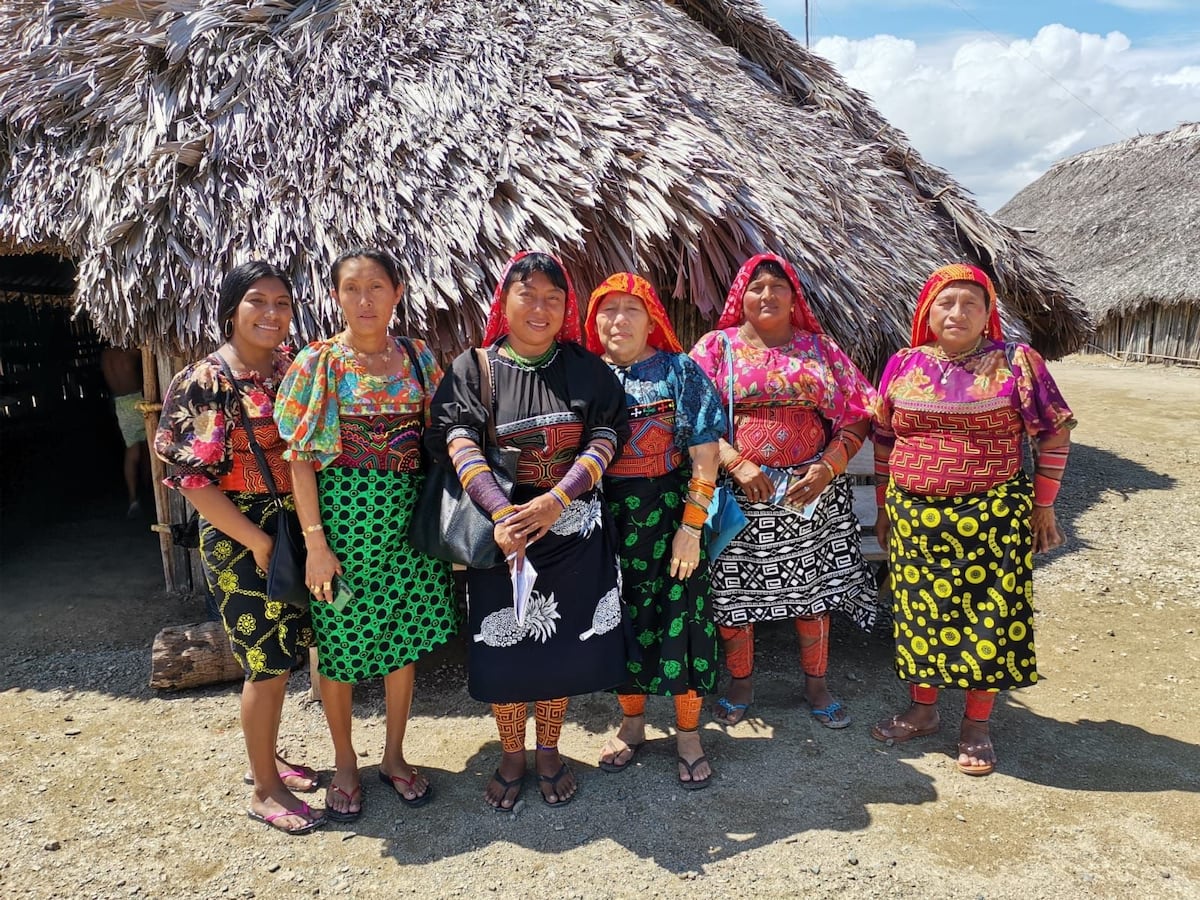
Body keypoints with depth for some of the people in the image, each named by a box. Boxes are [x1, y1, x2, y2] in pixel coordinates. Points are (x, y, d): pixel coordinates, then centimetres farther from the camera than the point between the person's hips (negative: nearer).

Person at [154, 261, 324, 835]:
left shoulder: (293, 368, 5)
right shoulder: (204, 381, -13)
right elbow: (192, 477, -14)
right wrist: (258, 541, -15)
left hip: (294, 530, 6)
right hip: (240, 539, -6)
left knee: (280, 657, 17)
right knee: (268, 663, 1)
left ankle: (267, 759, 38)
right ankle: (265, 791, 20)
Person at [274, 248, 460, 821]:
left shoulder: (417, 358, 4)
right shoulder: (318, 362, -5)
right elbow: (299, 458, -8)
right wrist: (315, 541, -13)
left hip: (407, 516, 3)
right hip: (342, 514, -3)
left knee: (405, 636, 12)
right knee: (339, 642, 8)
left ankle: (394, 756, 31)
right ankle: (345, 766, 28)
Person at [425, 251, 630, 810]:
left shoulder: (586, 371, 2)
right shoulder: (473, 369, -2)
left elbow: (605, 439, -7)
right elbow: (461, 445, -13)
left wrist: (554, 500, -21)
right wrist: (502, 514, -27)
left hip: (571, 528, 1)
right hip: (500, 528, -1)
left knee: (562, 641, 10)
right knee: (505, 643, 6)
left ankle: (549, 752, 32)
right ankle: (511, 757, 29)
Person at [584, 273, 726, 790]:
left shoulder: (679, 371, -3)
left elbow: (704, 453, -7)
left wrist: (691, 526, -13)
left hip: (668, 511, -2)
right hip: (607, 515, 3)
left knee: (678, 616, 3)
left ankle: (688, 734, 21)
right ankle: (632, 724, 31)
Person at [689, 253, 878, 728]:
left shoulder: (821, 348, 8)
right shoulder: (717, 346, 3)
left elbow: (856, 417, 5)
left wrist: (828, 466, -10)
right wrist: (737, 464, -18)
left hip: (812, 490, 2)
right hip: (740, 492, -1)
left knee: (814, 586, 9)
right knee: (735, 588, 5)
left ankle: (816, 684, 28)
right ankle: (740, 683, 25)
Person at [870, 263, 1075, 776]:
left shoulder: (1016, 363, -3)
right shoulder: (903, 365, 5)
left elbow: (1054, 434, 0)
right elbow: (884, 440, 12)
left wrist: (1043, 506, -1)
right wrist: (884, 505, 13)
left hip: (992, 516, -3)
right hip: (915, 516, 3)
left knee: (987, 614, 4)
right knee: (921, 610, 10)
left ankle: (977, 725, 21)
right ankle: (922, 710, 28)